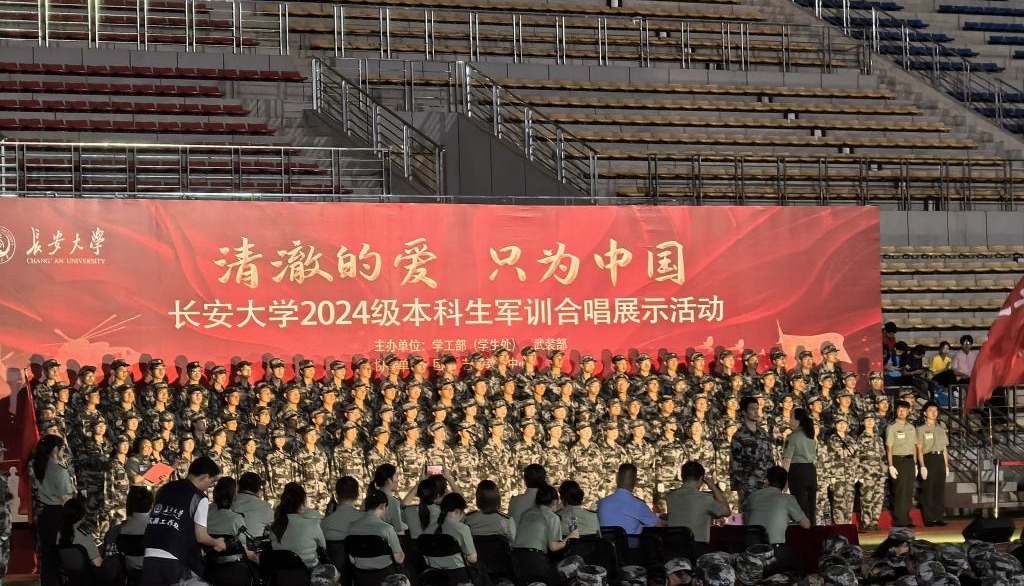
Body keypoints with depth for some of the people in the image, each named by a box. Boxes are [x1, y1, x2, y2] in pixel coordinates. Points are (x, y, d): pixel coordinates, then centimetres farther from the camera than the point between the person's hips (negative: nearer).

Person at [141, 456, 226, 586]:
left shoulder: (165, 489, 15)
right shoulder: (199, 498, -4)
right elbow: (200, 536, -6)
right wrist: (216, 543, 15)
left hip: (150, 557, 5)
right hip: (176, 562, -5)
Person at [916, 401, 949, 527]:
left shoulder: (941, 429, 17)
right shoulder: (921, 429, 0)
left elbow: (944, 449, 17)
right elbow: (919, 450, -5)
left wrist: (946, 465, 10)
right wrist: (922, 466, -13)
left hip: (940, 459, 5)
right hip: (928, 459, -5)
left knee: (940, 489, 4)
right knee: (928, 489, -4)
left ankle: (938, 517, 10)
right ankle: (928, 518, -1)